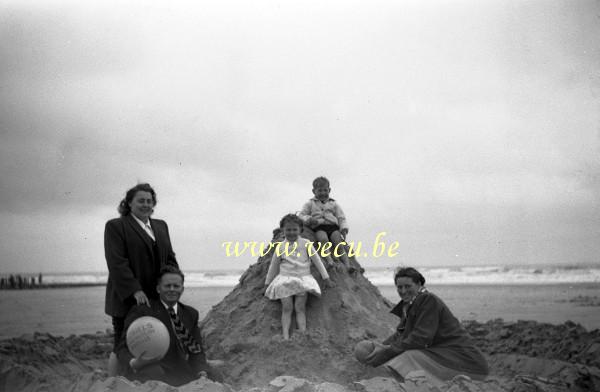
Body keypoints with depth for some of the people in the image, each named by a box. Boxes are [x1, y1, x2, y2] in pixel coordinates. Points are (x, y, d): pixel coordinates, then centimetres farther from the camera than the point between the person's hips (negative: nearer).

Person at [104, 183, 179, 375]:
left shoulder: (161, 226, 18)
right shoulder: (115, 226, -1)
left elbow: (170, 258, 17)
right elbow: (117, 262, -11)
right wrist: (135, 291, -19)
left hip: (156, 300, 5)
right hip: (127, 300, -5)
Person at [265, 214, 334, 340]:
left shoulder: (306, 243, 5)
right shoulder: (280, 247, 8)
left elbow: (317, 261, 7)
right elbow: (273, 267, 16)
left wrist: (326, 279, 7)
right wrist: (267, 284, 20)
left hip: (303, 278, 0)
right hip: (285, 279, 0)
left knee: (300, 307, -13)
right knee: (287, 307, -13)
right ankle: (285, 336, -20)